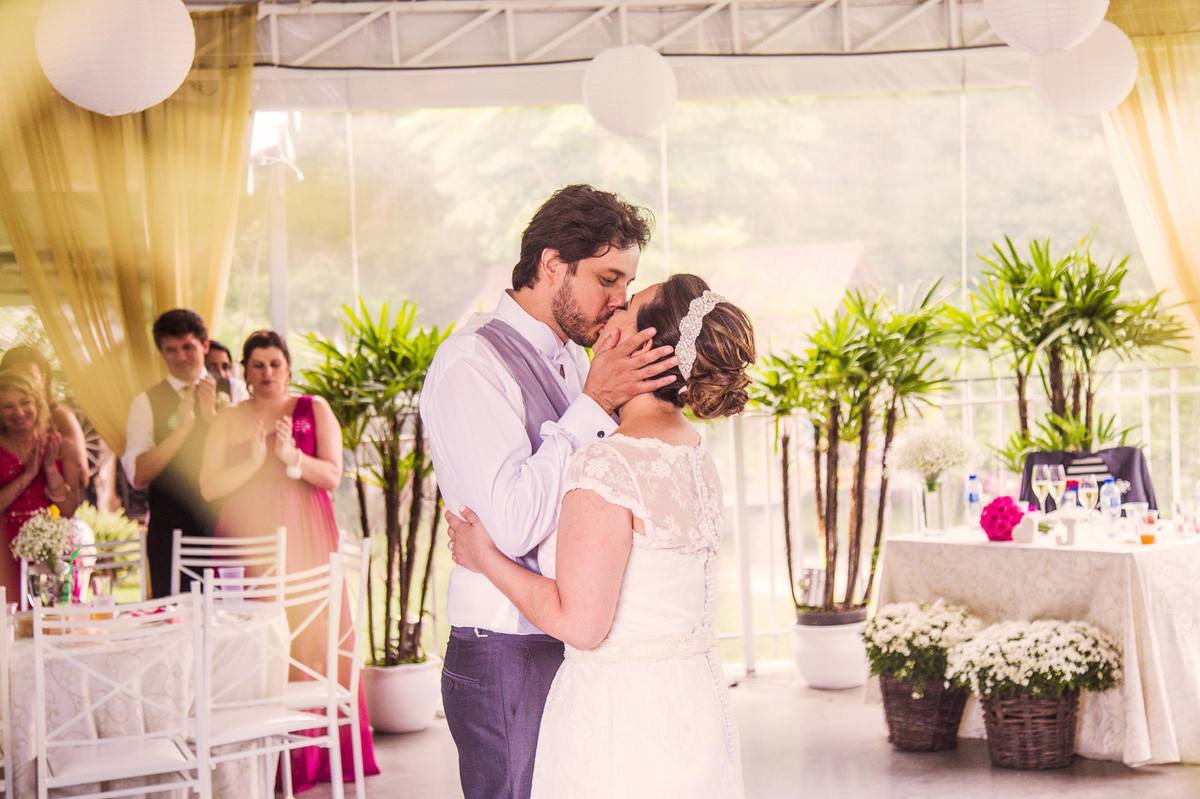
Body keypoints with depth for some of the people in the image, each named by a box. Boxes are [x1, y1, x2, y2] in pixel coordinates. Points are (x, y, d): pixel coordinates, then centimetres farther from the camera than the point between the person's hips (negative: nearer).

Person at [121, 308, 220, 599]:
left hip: (225, 528, 1)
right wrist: (183, 426, -13)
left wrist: (212, 416, -12)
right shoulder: (147, 403, 3)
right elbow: (138, 475, -7)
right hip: (170, 533, -1)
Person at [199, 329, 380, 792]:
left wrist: (292, 457, -16)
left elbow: (332, 476, 1)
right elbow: (209, 487, 2)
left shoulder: (313, 409, 9)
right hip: (247, 538, 1)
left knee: (311, 632, -5)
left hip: (304, 539, -1)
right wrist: (253, 462, -12)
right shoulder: (228, 420, 11)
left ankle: (313, 752, 3)